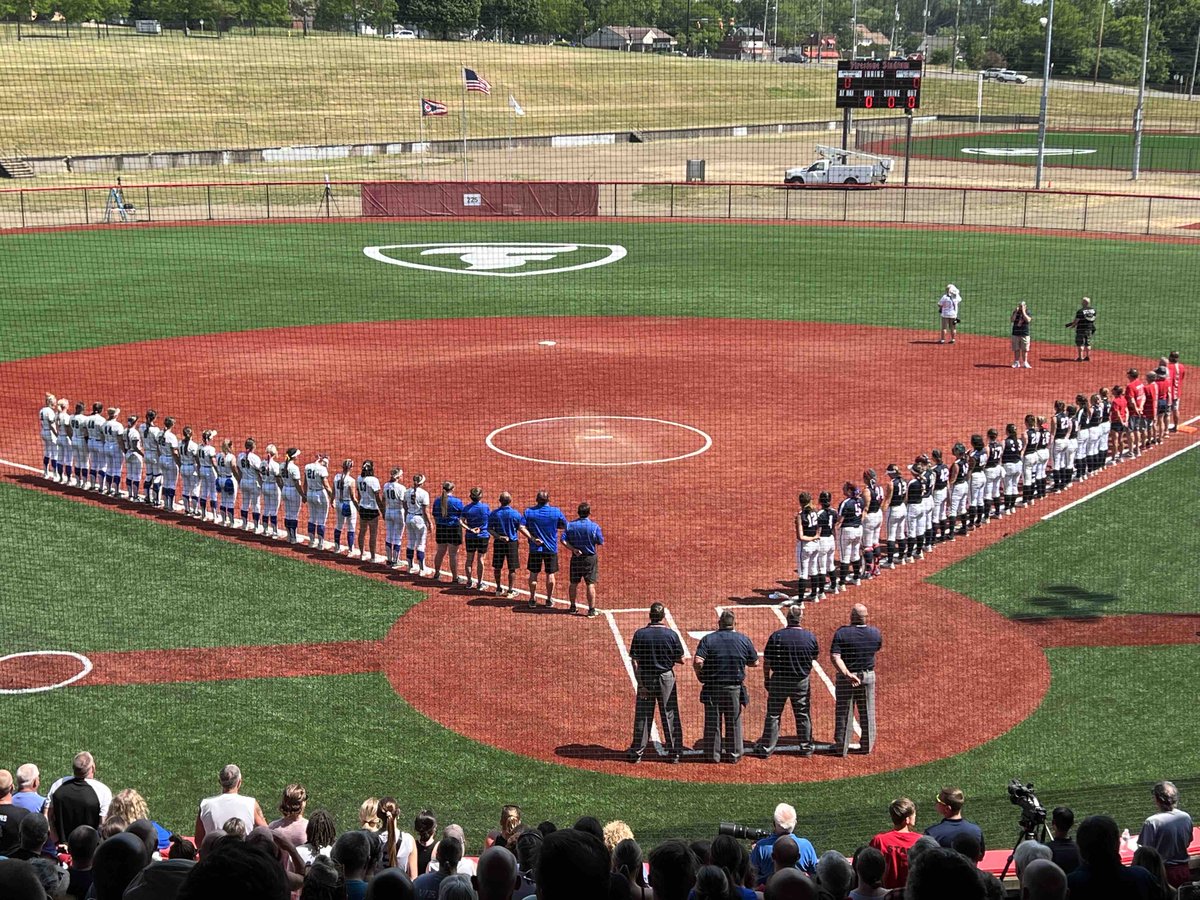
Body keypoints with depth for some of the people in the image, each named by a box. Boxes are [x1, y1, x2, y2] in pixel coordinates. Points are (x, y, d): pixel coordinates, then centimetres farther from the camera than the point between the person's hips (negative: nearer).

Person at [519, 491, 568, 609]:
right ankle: (549, 599, 18)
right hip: (551, 548, -1)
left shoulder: (529, 511, -5)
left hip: (535, 548, 1)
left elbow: (521, 527, -14)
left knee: (533, 574, 11)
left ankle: (532, 599, 16)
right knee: (550, 574, 11)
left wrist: (532, 538, -13)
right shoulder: (556, 511, -8)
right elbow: (565, 526, 1)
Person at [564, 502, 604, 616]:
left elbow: (563, 540, -9)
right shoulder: (594, 527, -13)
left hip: (576, 558, 3)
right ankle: (591, 610, 0)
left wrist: (573, 549, -9)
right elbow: (600, 542, -8)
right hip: (590, 558, -3)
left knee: (574, 583, 16)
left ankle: (573, 607, 25)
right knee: (590, 584, 0)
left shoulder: (570, 525, -4)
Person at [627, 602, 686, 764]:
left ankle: (637, 752, 13)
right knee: (669, 714, 9)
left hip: (645, 678, 1)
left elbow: (634, 661, -10)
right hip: (666, 678, 0)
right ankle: (674, 752, 14)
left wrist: (640, 684, -7)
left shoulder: (639, 634, -8)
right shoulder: (671, 634, -9)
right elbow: (680, 659, -4)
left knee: (642, 715, 8)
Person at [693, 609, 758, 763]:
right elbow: (755, 662, 6)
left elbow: (698, 662, -17)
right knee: (734, 722, 12)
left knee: (712, 722, 8)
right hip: (735, 689, 1)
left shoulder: (708, 639, -6)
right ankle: (735, 755, 18)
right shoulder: (743, 639, -2)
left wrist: (699, 675, 1)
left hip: (712, 689, -1)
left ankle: (713, 754, 13)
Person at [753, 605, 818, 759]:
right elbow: (815, 658, 8)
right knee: (803, 715, 14)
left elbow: (767, 661, -8)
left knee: (773, 715, 7)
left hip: (779, 680, -1)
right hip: (802, 681, 1)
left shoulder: (777, 636, -13)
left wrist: (766, 679, 5)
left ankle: (766, 748, 10)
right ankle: (806, 747, 21)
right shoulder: (810, 636, -7)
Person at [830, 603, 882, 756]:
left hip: (846, 676, -2)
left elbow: (835, 657, -25)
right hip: (868, 676, 2)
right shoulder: (875, 633, -8)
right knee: (867, 713, 15)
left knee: (843, 713, 8)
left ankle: (841, 747, 14)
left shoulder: (842, 633, -16)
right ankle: (867, 745, 24)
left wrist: (847, 674, -29)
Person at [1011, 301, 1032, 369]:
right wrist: (1016, 312, -12)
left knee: (1025, 349, 1)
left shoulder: (1027, 312, 0)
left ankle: (1025, 362, 8)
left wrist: (1023, 312, -15)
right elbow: (1012, 320, -7)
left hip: (1025, 333, -2)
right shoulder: (1015, 312, 6)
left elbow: (1028, 320, -18)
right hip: (1016, 333, 2)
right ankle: (1016, 362, 12)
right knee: (1016, 349, 5)